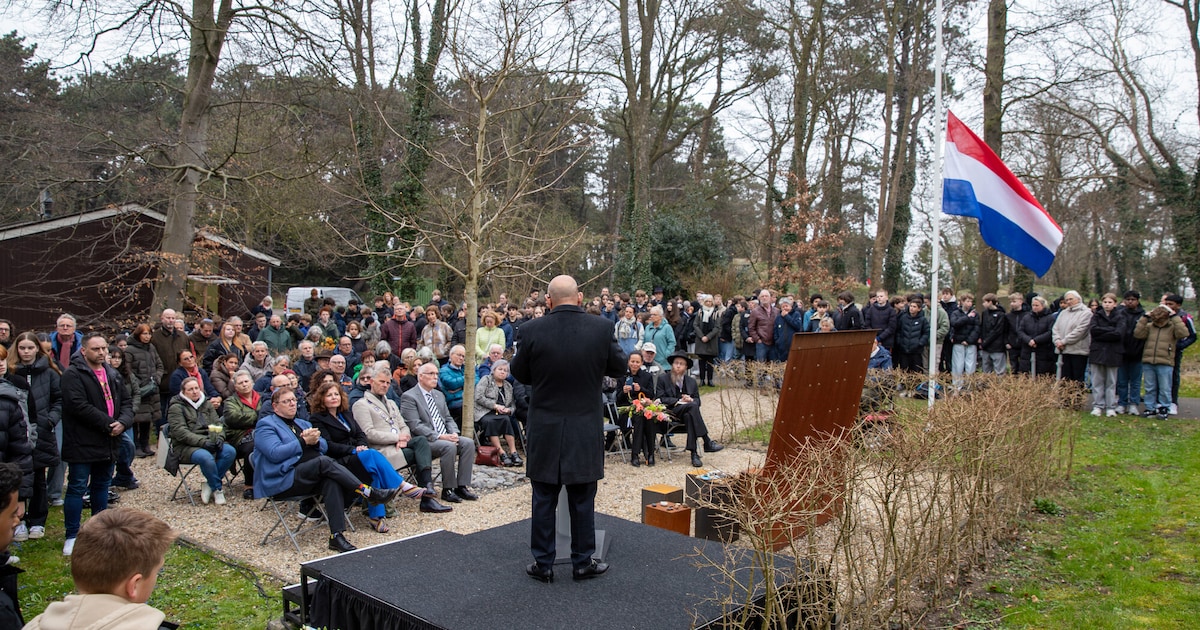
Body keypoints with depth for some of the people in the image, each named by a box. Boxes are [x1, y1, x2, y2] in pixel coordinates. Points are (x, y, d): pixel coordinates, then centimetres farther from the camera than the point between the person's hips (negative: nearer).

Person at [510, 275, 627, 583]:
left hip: (544, 431, 0)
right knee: (582, 500, 12)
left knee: (543, 500, 12)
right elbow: (619, 367, 2)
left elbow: (519, 373, 1)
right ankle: (583, 562, 23)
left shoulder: (532, 330, -11)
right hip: (586, 431, 0)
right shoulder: (601, 328, -10)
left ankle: (543, 563, 20)